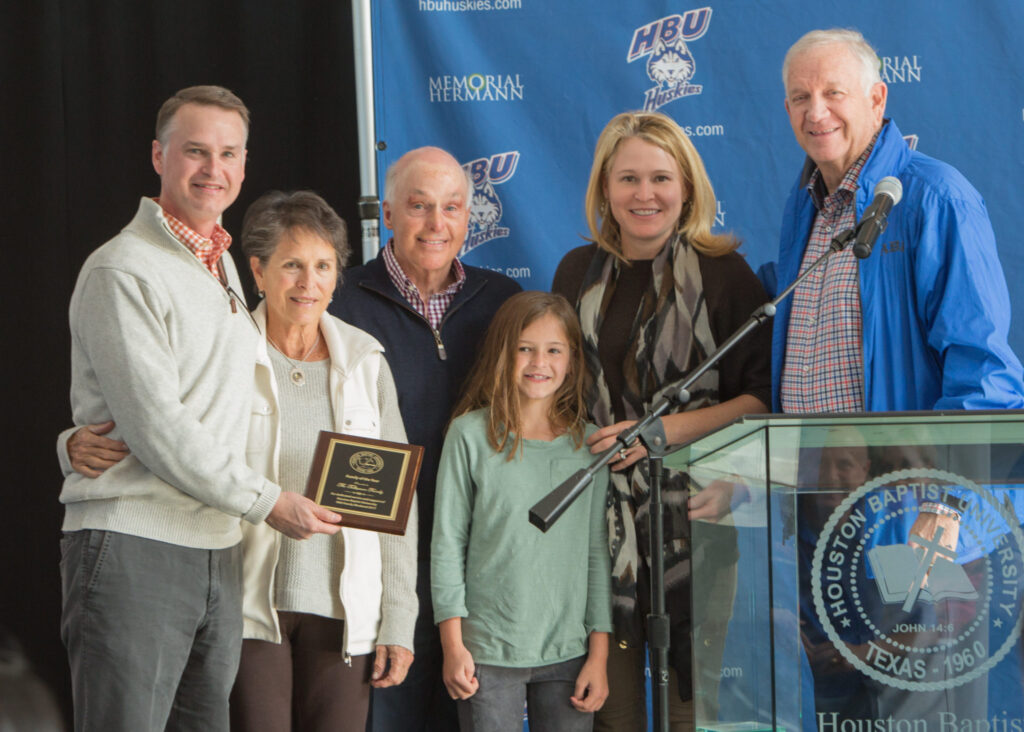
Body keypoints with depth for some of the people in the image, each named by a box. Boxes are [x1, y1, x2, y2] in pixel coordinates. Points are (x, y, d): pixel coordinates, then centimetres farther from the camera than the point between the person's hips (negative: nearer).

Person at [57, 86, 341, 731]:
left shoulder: (221, 266, 19)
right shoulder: (123, 272, -9)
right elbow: (157, 430, -15)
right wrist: (269, 503, -10)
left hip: (218, 551, 8)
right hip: (131, 550, -8)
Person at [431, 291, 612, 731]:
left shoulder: (589, 443, 6)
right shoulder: (471, 435, -2)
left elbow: (598, 551, 8)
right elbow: (447, 544, 0)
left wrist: (599, 654, 5)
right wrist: (453, 645, -3)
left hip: (569, 654, 2)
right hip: (488, 652, -2)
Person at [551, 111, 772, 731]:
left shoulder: (723, 274, -1)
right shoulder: (578, 274, 10)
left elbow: (763, 396, -5)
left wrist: (666, 430, -15)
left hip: (690, 516, -3)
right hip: (599, 515, 3)